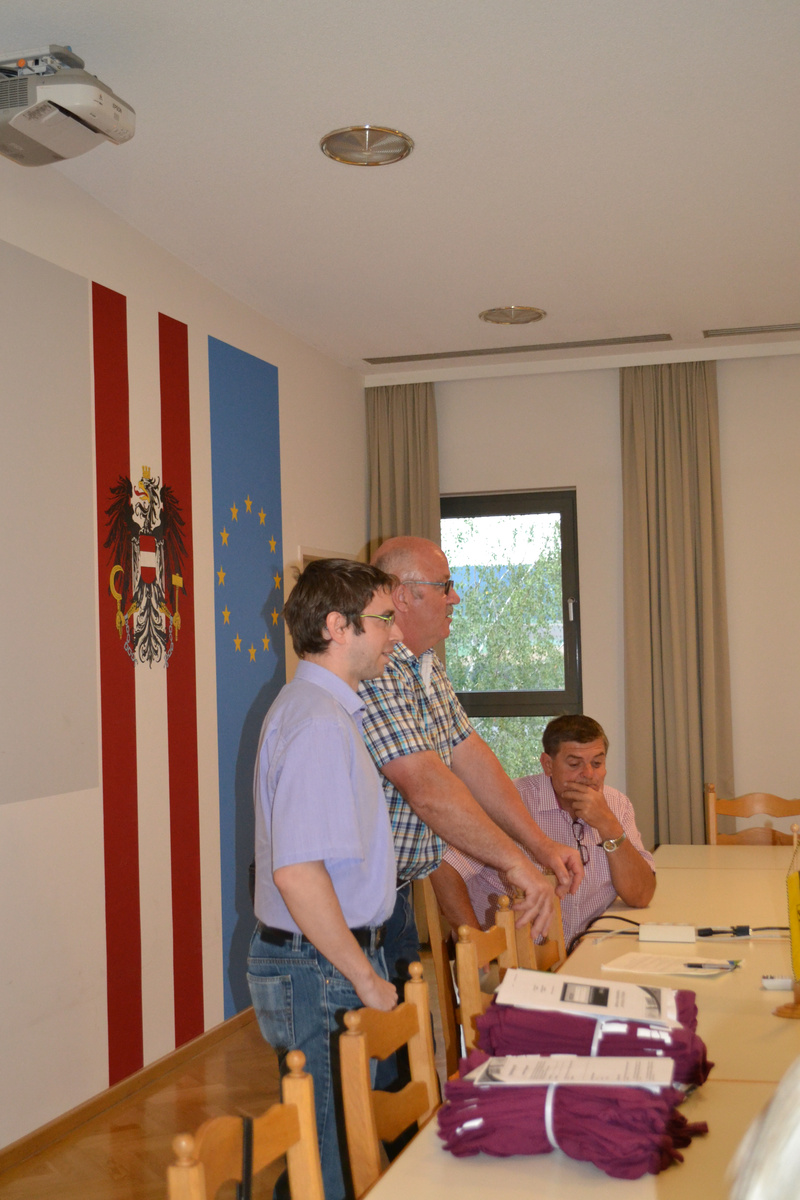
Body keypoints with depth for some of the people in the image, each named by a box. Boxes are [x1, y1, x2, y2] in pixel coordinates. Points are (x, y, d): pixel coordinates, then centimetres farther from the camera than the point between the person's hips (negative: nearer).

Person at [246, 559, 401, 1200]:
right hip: (320, 973, -10)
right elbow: (298, 874, -27)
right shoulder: (319, 723, -21)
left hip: (329, 956, 10)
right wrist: (365, 977, -18)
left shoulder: (320, 708, 13)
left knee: (334, 1146, 17)